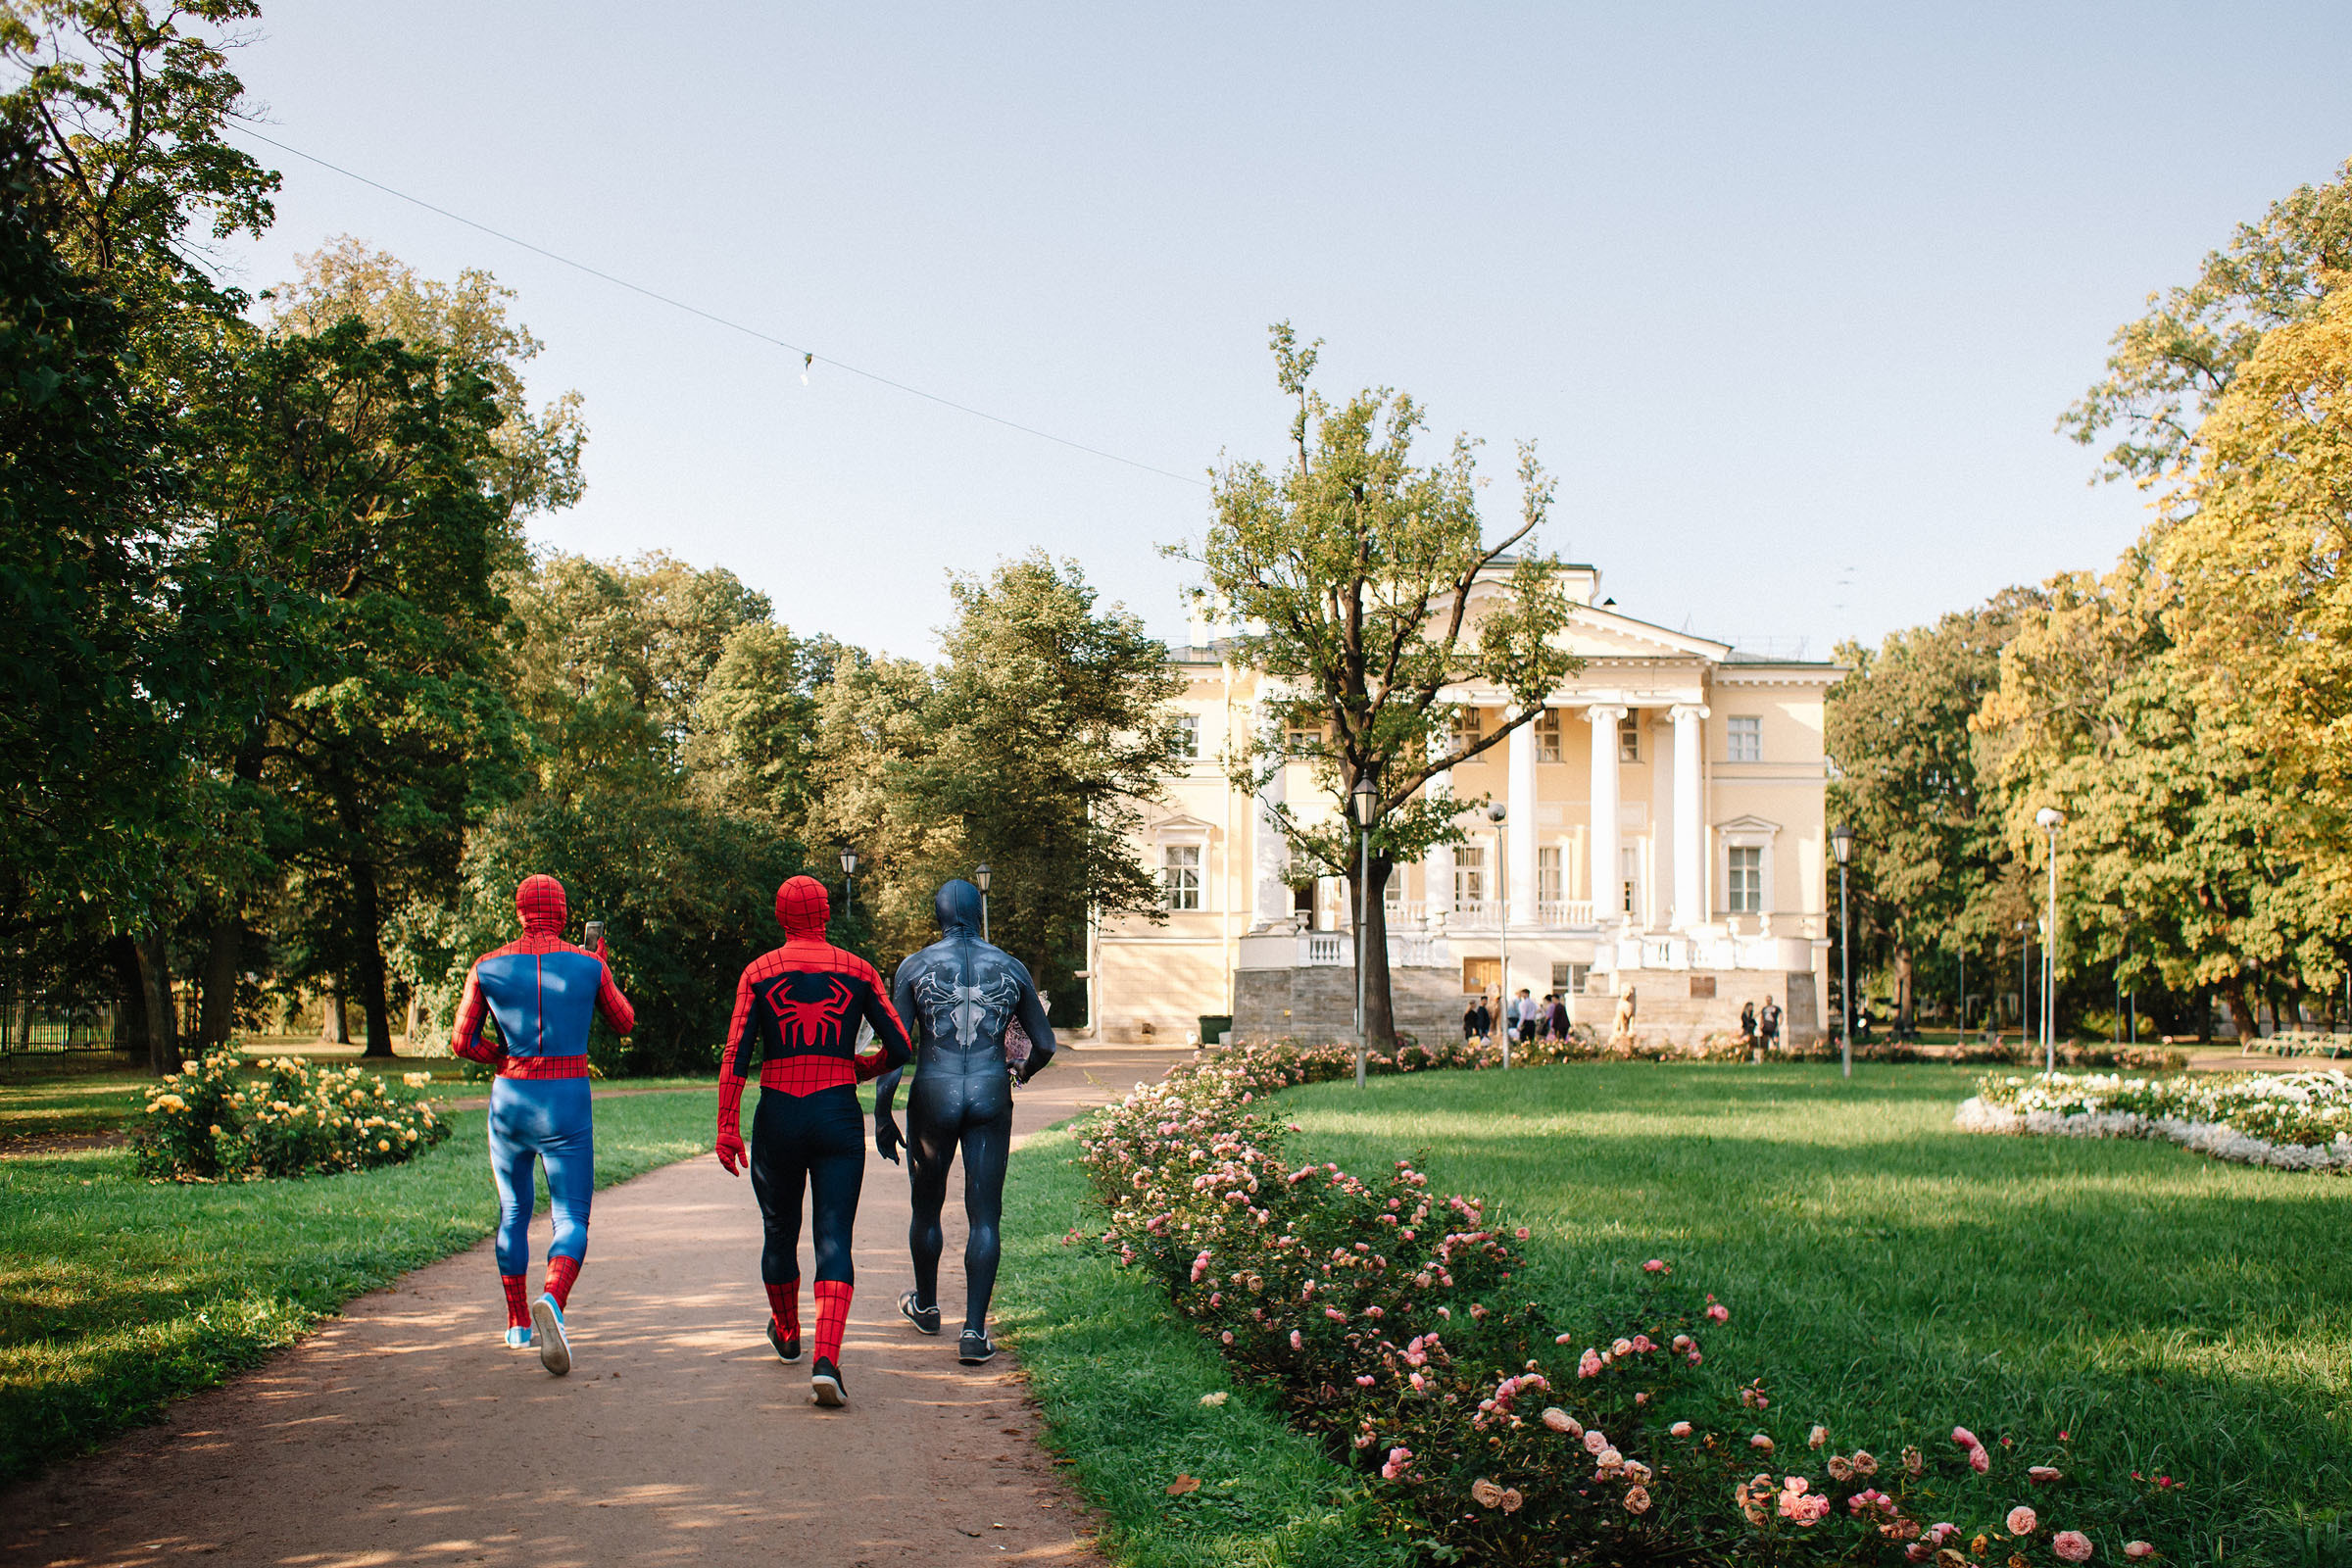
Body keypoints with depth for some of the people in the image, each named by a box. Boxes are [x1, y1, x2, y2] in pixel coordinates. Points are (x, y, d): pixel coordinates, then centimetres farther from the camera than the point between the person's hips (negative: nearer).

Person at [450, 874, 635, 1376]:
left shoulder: (488, 967, 0)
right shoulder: (589, 965, -3)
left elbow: (462, 1042, 2)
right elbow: (625, 1023, 12)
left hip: (509, 1099, 2)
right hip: (567, 1106, -2)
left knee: (514, 1211, 22)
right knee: (572, 1219, 1)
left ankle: (518, 1324, 29)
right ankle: (552, 1303, -28)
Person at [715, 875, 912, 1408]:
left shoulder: (758, 973, 1)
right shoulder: (858, 972, 3)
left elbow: (736, 1055, -6)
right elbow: (899, 1048, 1)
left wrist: (727, 1128, -5)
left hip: (777, 1118, 1)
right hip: (839, 1117, -1)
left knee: (780, 1232, 20)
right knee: (834, 1240, -3)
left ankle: (787, 1334, 42)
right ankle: (826, 1361, -20)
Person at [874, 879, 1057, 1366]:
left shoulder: (915, 968, -1)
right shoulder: (1010, 968, 4)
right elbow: (1044, 1045, 8)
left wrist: (882, 1113, 1)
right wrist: (1020, 1070, 29)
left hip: (933, 1096, 0)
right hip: (991, 1098, 0)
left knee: (927, 1209, 18)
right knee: (984, 1216, 3)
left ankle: (926, 1307, 37)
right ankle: (974, 1330, -4)